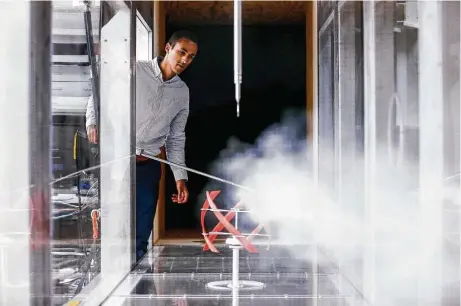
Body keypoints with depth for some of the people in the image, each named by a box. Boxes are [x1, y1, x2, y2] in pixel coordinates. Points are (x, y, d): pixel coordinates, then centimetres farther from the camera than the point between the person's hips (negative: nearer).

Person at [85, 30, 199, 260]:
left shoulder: (182, 92, 12)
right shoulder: (135, 71, -3)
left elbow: (176, 138, 16)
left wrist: (180, 178, 10)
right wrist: (92, 123, -16)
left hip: (148, 166, 4)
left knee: (141, 237, 6)